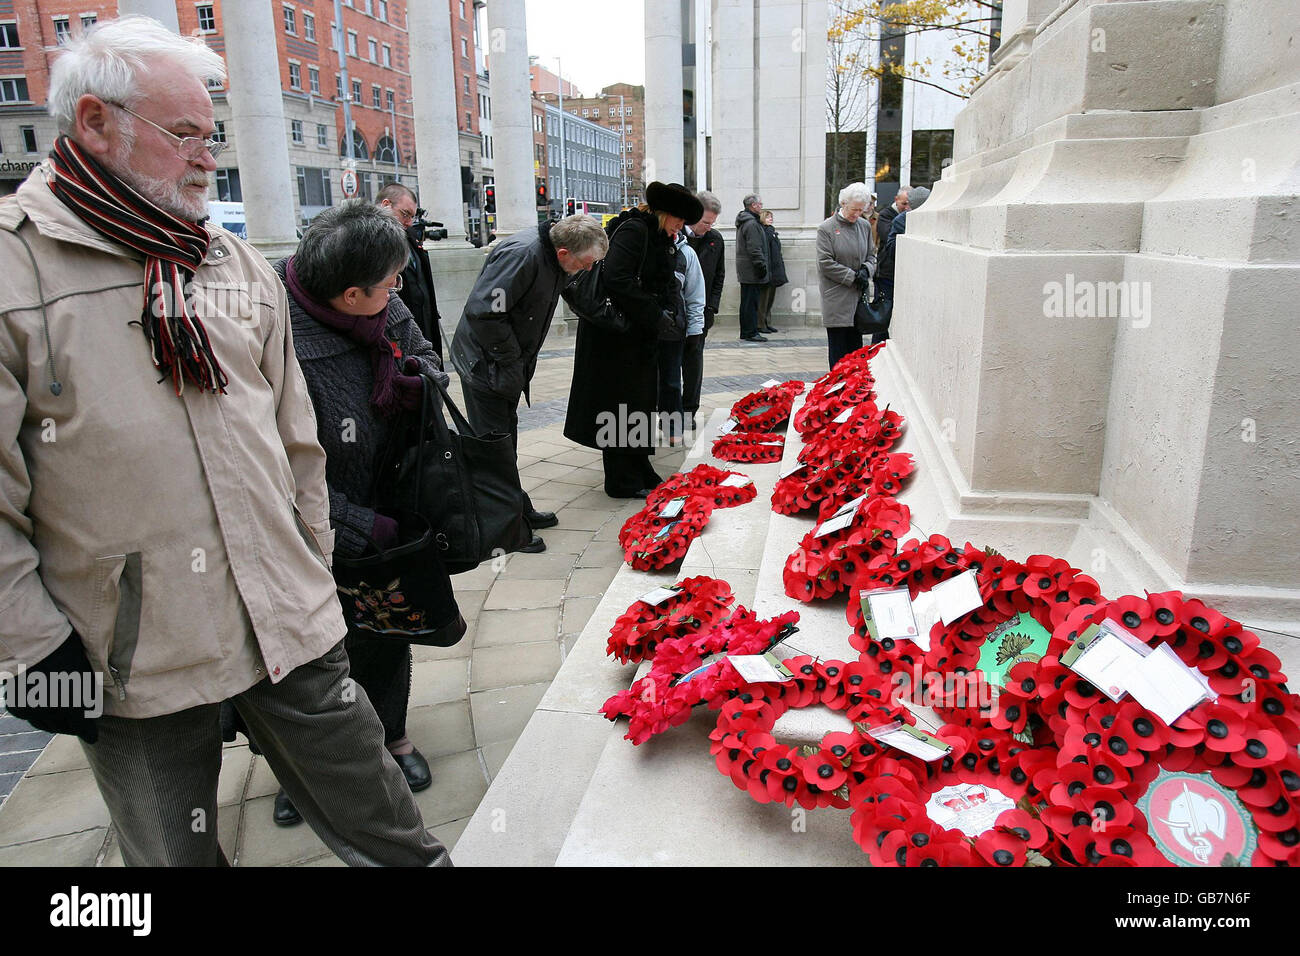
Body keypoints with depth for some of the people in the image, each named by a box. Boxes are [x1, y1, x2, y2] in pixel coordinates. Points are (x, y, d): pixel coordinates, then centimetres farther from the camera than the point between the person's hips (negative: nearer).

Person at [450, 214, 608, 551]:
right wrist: (511, 360, -23)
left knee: (507, 438, 19)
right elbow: (482, 311, -31)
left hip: (509, 363, 9)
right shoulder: (521, 254, -27)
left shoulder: (554, 259, 2)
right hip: (484, 363, -9)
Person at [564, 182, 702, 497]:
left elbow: (667, 284, 14)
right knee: (622, 403, -2)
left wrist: (667, 314, -8)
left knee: (640, 401, 14)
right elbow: (617, 282, -26)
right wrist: (656, 318, -21)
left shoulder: (662, 240, 15)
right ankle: (623, 482, 8)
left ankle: (640, 473, 26)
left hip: (638, 336, 10)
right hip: (614, 334, -10)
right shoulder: (633, 229, -15)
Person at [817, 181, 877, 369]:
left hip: (858, 297, 5)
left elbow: (871, 255, 18)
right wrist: (853, 276, -11)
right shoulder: (826, 228, -6)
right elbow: (826, 263, -10)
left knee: (856, 346, 7)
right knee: (837, 349, -2)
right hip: (836, 299, -5)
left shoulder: (865, 226, 10)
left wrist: (866, 271, -4)